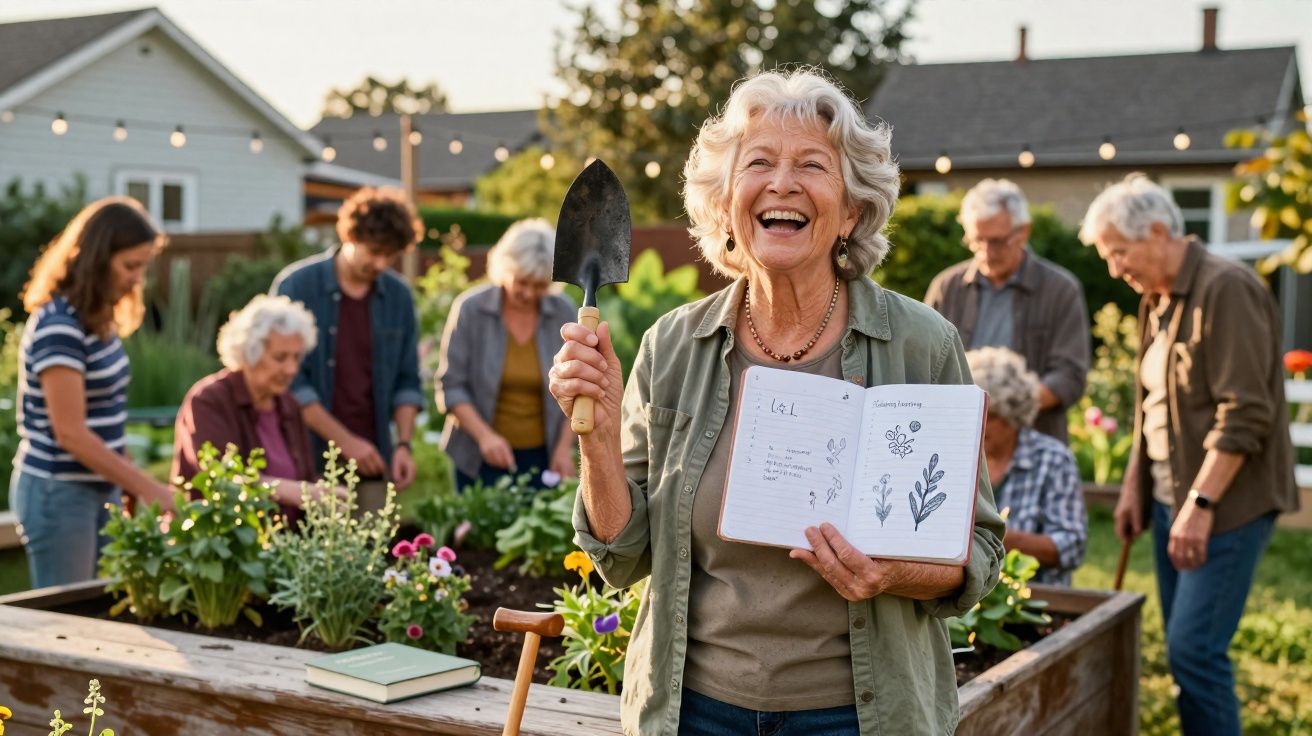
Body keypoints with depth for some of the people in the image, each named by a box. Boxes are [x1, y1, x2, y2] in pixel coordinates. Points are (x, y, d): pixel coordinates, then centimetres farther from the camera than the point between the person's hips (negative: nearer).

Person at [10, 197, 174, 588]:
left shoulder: (97, 318, 7)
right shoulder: (59, 326, -19)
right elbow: (71, 434, -21)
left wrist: (128, 488, 6)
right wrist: (150, 490, -19)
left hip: (99, 488, 8)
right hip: (59, 494, -8)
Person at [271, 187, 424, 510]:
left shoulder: (398, 296, 6)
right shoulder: (297, 286, -6)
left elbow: (406, 382, 11)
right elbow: (290, 380, -9)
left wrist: (403, 444, -4)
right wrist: (345, 441, -13)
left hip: (372, 466, 4)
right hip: (312, 460, -3)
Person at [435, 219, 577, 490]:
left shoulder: (563, 312, 0)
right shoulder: (470, 308, -6)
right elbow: (451, 386, -6)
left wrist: (564, 447, -4)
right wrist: (484, 435, -18)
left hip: (543, 457, 1)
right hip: (481, 458, -1)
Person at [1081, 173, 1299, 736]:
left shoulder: (1226, 289, -15)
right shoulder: (1155, 298, 13)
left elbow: (1244, 414, -20)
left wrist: (1200, 504, -21)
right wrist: (1134, 486, 16)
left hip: (1227, 502, -8)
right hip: (1171, 497, 9)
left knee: (1193, 650, -11)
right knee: (1185, 650, 10)